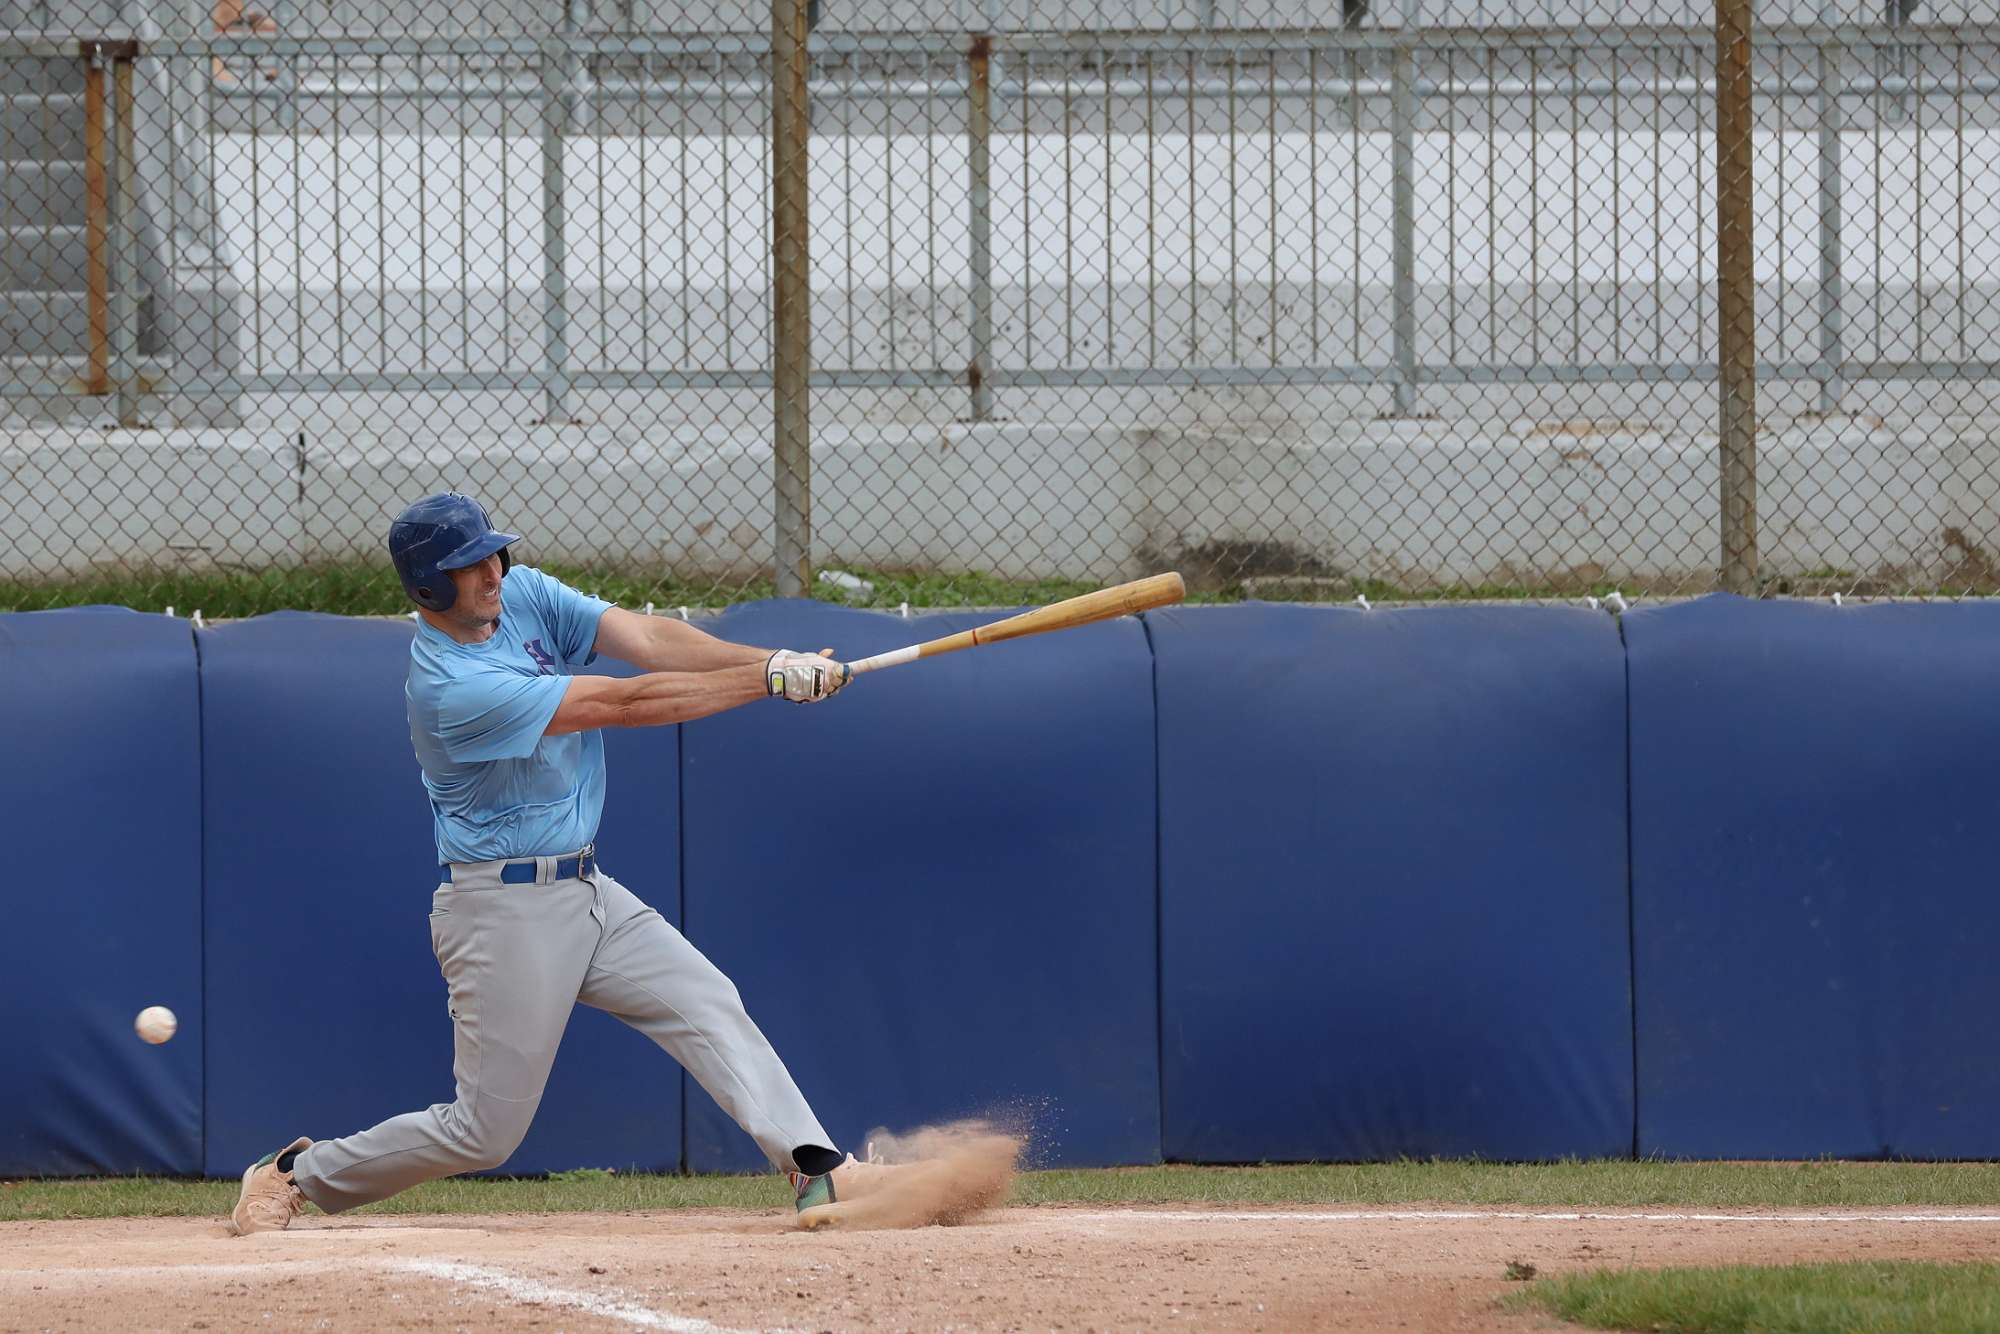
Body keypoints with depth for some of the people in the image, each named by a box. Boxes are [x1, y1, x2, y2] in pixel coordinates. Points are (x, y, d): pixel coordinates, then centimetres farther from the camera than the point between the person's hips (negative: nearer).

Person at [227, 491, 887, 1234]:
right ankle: (295, 1176, 15)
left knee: (708, 1005, -8)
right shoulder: (452, 688, -24)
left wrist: (773, 662, -26)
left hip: (584, 891, 8)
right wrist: (772, 680, -24)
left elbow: (648, 641, -9)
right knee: (486, 1131, -2)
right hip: (504, 911, -8)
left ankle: (819, 1171, -16)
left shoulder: (525, 597, 1)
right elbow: (625, 704, -26)